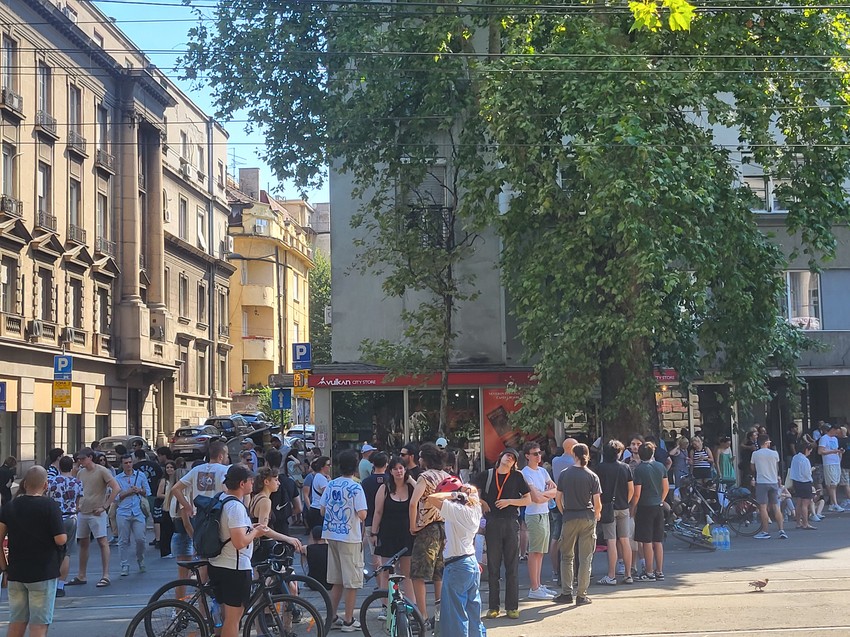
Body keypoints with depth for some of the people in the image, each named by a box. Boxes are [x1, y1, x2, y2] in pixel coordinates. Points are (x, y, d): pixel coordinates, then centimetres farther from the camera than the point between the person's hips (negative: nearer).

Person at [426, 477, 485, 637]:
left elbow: (432, 498, -28)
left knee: (455, 616, -3)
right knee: (473, 614, 18)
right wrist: (465, 491, 5)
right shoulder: (474, 509, 6)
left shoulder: (456, 510, -19)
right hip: (473, 564, 9)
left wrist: (453, 494, -16)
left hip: (456, 567, -9)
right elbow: (473, 491, 26)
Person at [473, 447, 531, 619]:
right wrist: (481, 502, 2)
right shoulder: (487, 475, 7)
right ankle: (493, 607, 9)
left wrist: (509, 501, -7)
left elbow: (528, 500, 5)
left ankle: (512, 607, 6)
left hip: (511, 523, 0)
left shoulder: (517, 477, 6)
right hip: (492, 524, 0)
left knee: (512, 567, 1)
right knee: (493, 566, 3)